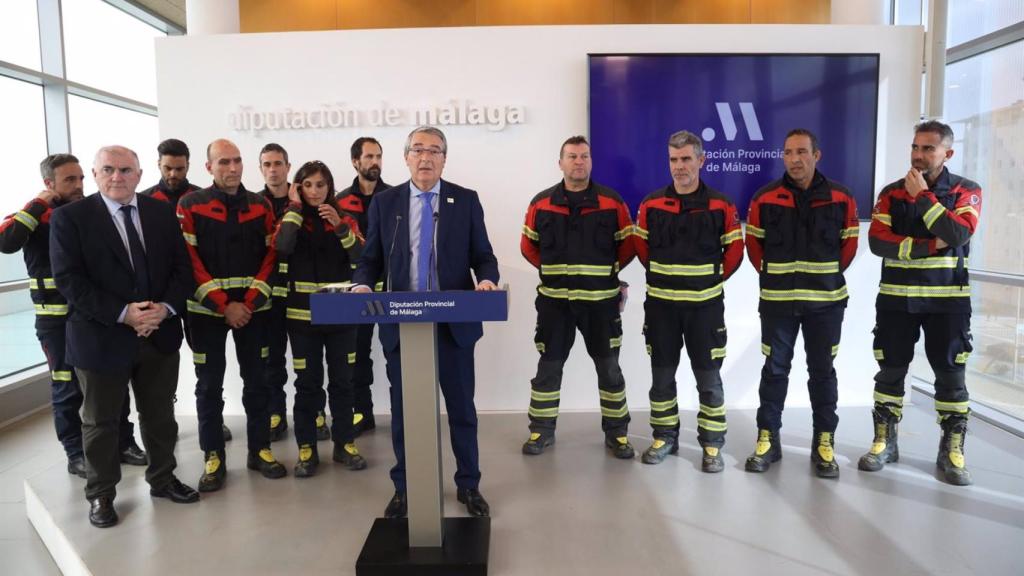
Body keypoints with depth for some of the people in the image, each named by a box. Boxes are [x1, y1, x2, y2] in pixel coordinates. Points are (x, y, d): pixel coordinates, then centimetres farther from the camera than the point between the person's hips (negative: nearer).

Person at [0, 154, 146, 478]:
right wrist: (39, 205, -19)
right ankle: (77, 454, 20)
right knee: (68, 387, 6)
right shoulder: (35, 217, -5)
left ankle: (123, 442, 23)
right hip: (58, 319, -3)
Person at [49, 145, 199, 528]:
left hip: (161, 334, 3)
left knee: (160, 415, 16)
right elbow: (68, 279, -13)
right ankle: (101, 494, 30)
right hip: (101, 337, -3)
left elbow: (181, 267, 3)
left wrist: (166, 307, -14)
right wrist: (122, 313, -21)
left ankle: (163, 479, 35)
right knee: (100, 421, 12)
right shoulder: (69, 217, -6)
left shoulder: (162, 213, 5)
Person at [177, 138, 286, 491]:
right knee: (209, 385, 5)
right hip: (207, 309, -2)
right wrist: (223, 305, -13)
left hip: (253, 307, 2)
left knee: (257, 380, 7)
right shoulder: (190, 206, -2)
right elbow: (190, 261, -7)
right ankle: (213, 457, 15)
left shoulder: (261, 206, 5)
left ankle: (259, 449, 20)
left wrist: (249, 303, -8)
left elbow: (270, 256, 3)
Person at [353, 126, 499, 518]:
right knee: (402, 409, 10)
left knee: (461, 407, 10)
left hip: (454, 322, 0)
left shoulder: (466, 200, 3)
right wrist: (363, 284, -14)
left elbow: (483, 256, 3)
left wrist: (487, 280, -18)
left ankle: (468, 485, 28)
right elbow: (371, 259, 6)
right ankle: (403, 488, 29)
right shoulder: (385, 202, 5)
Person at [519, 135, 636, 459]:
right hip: (554, 299, 1)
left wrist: (608, 271, 3)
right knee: (548, 366, 8)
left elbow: (628, 244, 7)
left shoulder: (612, 202, -1)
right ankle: (541, 430, 22)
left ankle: (617, 432, 21)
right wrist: (554, 271, 5)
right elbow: (528, 246, 11)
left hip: (601, 299, 0)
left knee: (608, 366, 7)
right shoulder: (541, 203, 2)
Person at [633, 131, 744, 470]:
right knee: (661, 375, 10)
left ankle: (712, 444, 18)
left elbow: (734, 251, 4)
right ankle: (664, 437, 25)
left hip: (705, 305, -2)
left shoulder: (721, 206, -4)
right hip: (660, 304, 2)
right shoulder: (651, 205, 1)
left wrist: (711, 279, 5)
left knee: (708, 377, 5)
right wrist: (664, 277, 11)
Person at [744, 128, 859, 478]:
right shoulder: (765, 198, -3)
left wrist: (825, 275, 11)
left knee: (822, 371, 8)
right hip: (777, 300, 0)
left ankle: (824, 443, 18)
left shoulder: (840, 198, -1)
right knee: (774, 370, 6)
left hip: (826, 301, 0)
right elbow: (754, 245, 7)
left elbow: (849, 244, 9)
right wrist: (775, 276, 10)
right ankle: (767, 440, 16)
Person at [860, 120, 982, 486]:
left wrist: (923, 196, -14)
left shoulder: (966, 191, 2)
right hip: (896, 298, 1)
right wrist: (928, 247, -16)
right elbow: (877, 241, -8)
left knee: (951, 374, 3)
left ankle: (951, 450, 15)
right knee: (890, 371, 6)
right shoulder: (892, 193, 5)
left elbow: (957, 235, -17)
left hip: (948, 299, -1)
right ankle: (885, 442, 17)